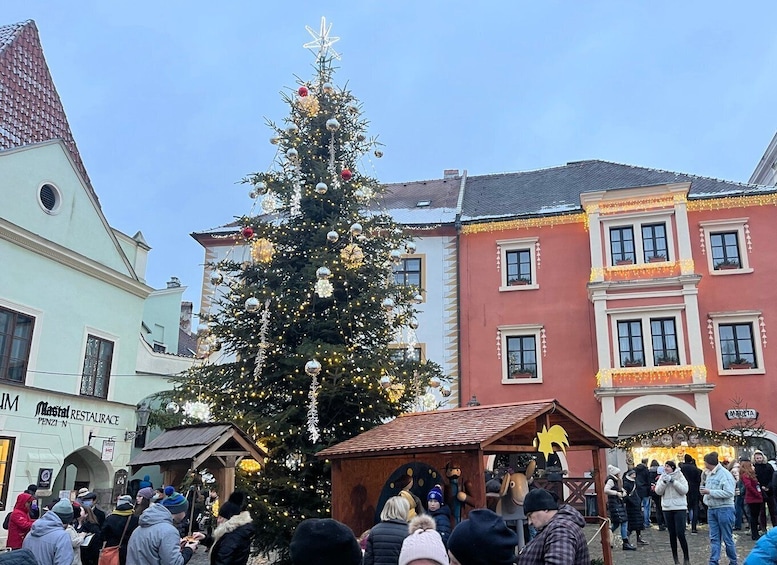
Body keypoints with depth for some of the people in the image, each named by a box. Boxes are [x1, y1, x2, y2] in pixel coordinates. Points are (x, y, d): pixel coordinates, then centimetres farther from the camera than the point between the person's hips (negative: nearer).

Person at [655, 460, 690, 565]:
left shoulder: (680, 476, -2)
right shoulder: (662, 477, 5)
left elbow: (684, 490, -12)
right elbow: (658, 491, -2)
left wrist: (673, 481, -18)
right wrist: (664, 482, -15)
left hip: (680, 508, -3)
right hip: (667, 508, 3)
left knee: (680, 534, -8)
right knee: (672, 534, 8)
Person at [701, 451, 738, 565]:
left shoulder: (725, 474, -12)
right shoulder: (710, 474, 11)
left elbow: (729, 493, -20)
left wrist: (710, 492, -18)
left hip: (724, 509, -7)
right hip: (711, 509, 7)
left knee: (727, 538, 4)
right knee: (714, 538, 6)